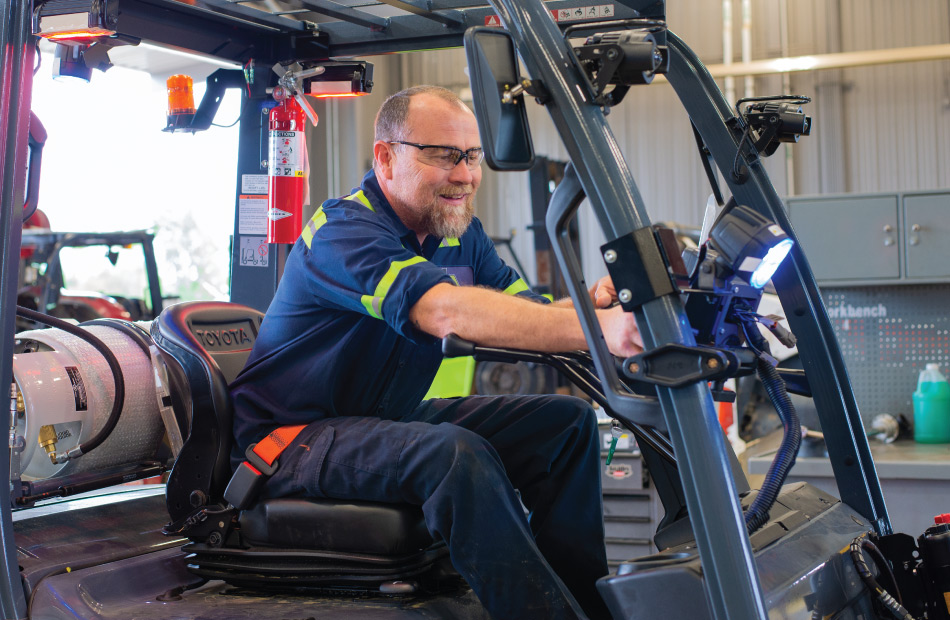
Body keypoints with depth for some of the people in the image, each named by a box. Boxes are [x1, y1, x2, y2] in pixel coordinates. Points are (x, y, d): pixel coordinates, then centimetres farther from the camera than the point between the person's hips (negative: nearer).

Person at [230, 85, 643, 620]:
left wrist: (590, 304, -28)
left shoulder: (460, 233, 6)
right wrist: (594, 330, -49)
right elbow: (447, 311, -40)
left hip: (390, 418, 9)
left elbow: (528, 312, -3)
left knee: (568, 421, -1)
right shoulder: (344, 231, -23)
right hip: (296, 437, -9)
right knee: (457, 453, -35)